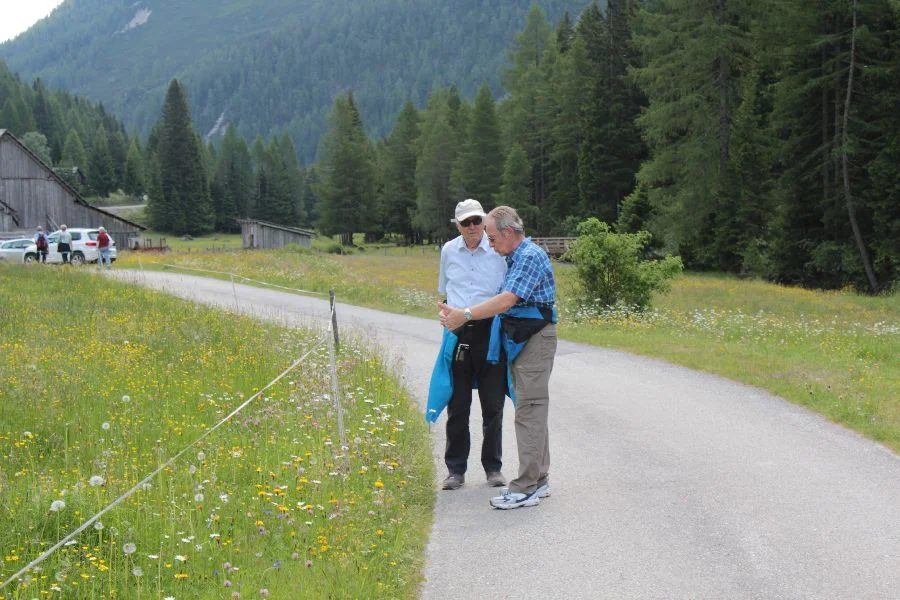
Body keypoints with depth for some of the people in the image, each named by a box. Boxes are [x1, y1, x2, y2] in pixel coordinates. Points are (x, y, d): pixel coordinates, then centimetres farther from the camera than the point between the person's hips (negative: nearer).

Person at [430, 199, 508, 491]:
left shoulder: (498, 251, -5)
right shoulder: (449, 251, 6)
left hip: (490, 332, -2)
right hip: (457, 333, 2)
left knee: (493, 406, 6)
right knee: (457, 405, 6)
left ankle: (493, 467, 18)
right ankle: (455, 469, 15)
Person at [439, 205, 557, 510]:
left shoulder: (531, 256, -15)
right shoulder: (516, 257, 18)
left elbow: (507, 300, -24)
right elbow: (507, 302, 17)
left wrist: (466, 314, -23)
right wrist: (460, 314, 10)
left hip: (535, 340, -11)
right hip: (520, 341, 11)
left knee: (529, 412, -10)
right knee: (532, 411, 14)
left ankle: (526, 488, -10)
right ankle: (539, 479, 21)